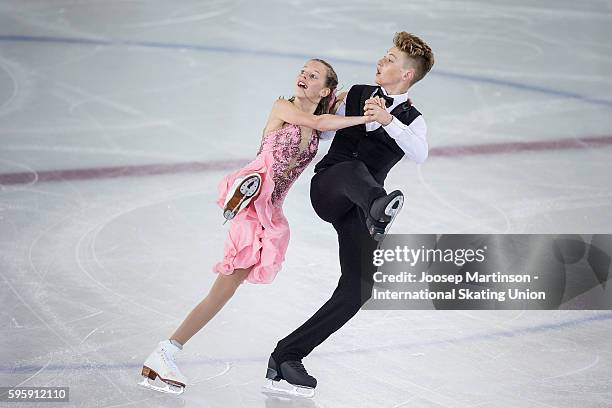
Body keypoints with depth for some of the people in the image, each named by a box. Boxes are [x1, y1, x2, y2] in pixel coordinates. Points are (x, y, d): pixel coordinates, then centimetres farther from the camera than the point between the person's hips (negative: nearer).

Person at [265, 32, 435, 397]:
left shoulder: (412, 120, 7)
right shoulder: (355, 96, 15)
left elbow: (420, 154, -17)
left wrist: (388, 120, -30)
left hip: (357, 208, 1)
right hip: (326, 188, 0)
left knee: (358, 289, -11)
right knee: (354, 169, -37)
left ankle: (287, 357, -2)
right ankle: (380, 210, -76)